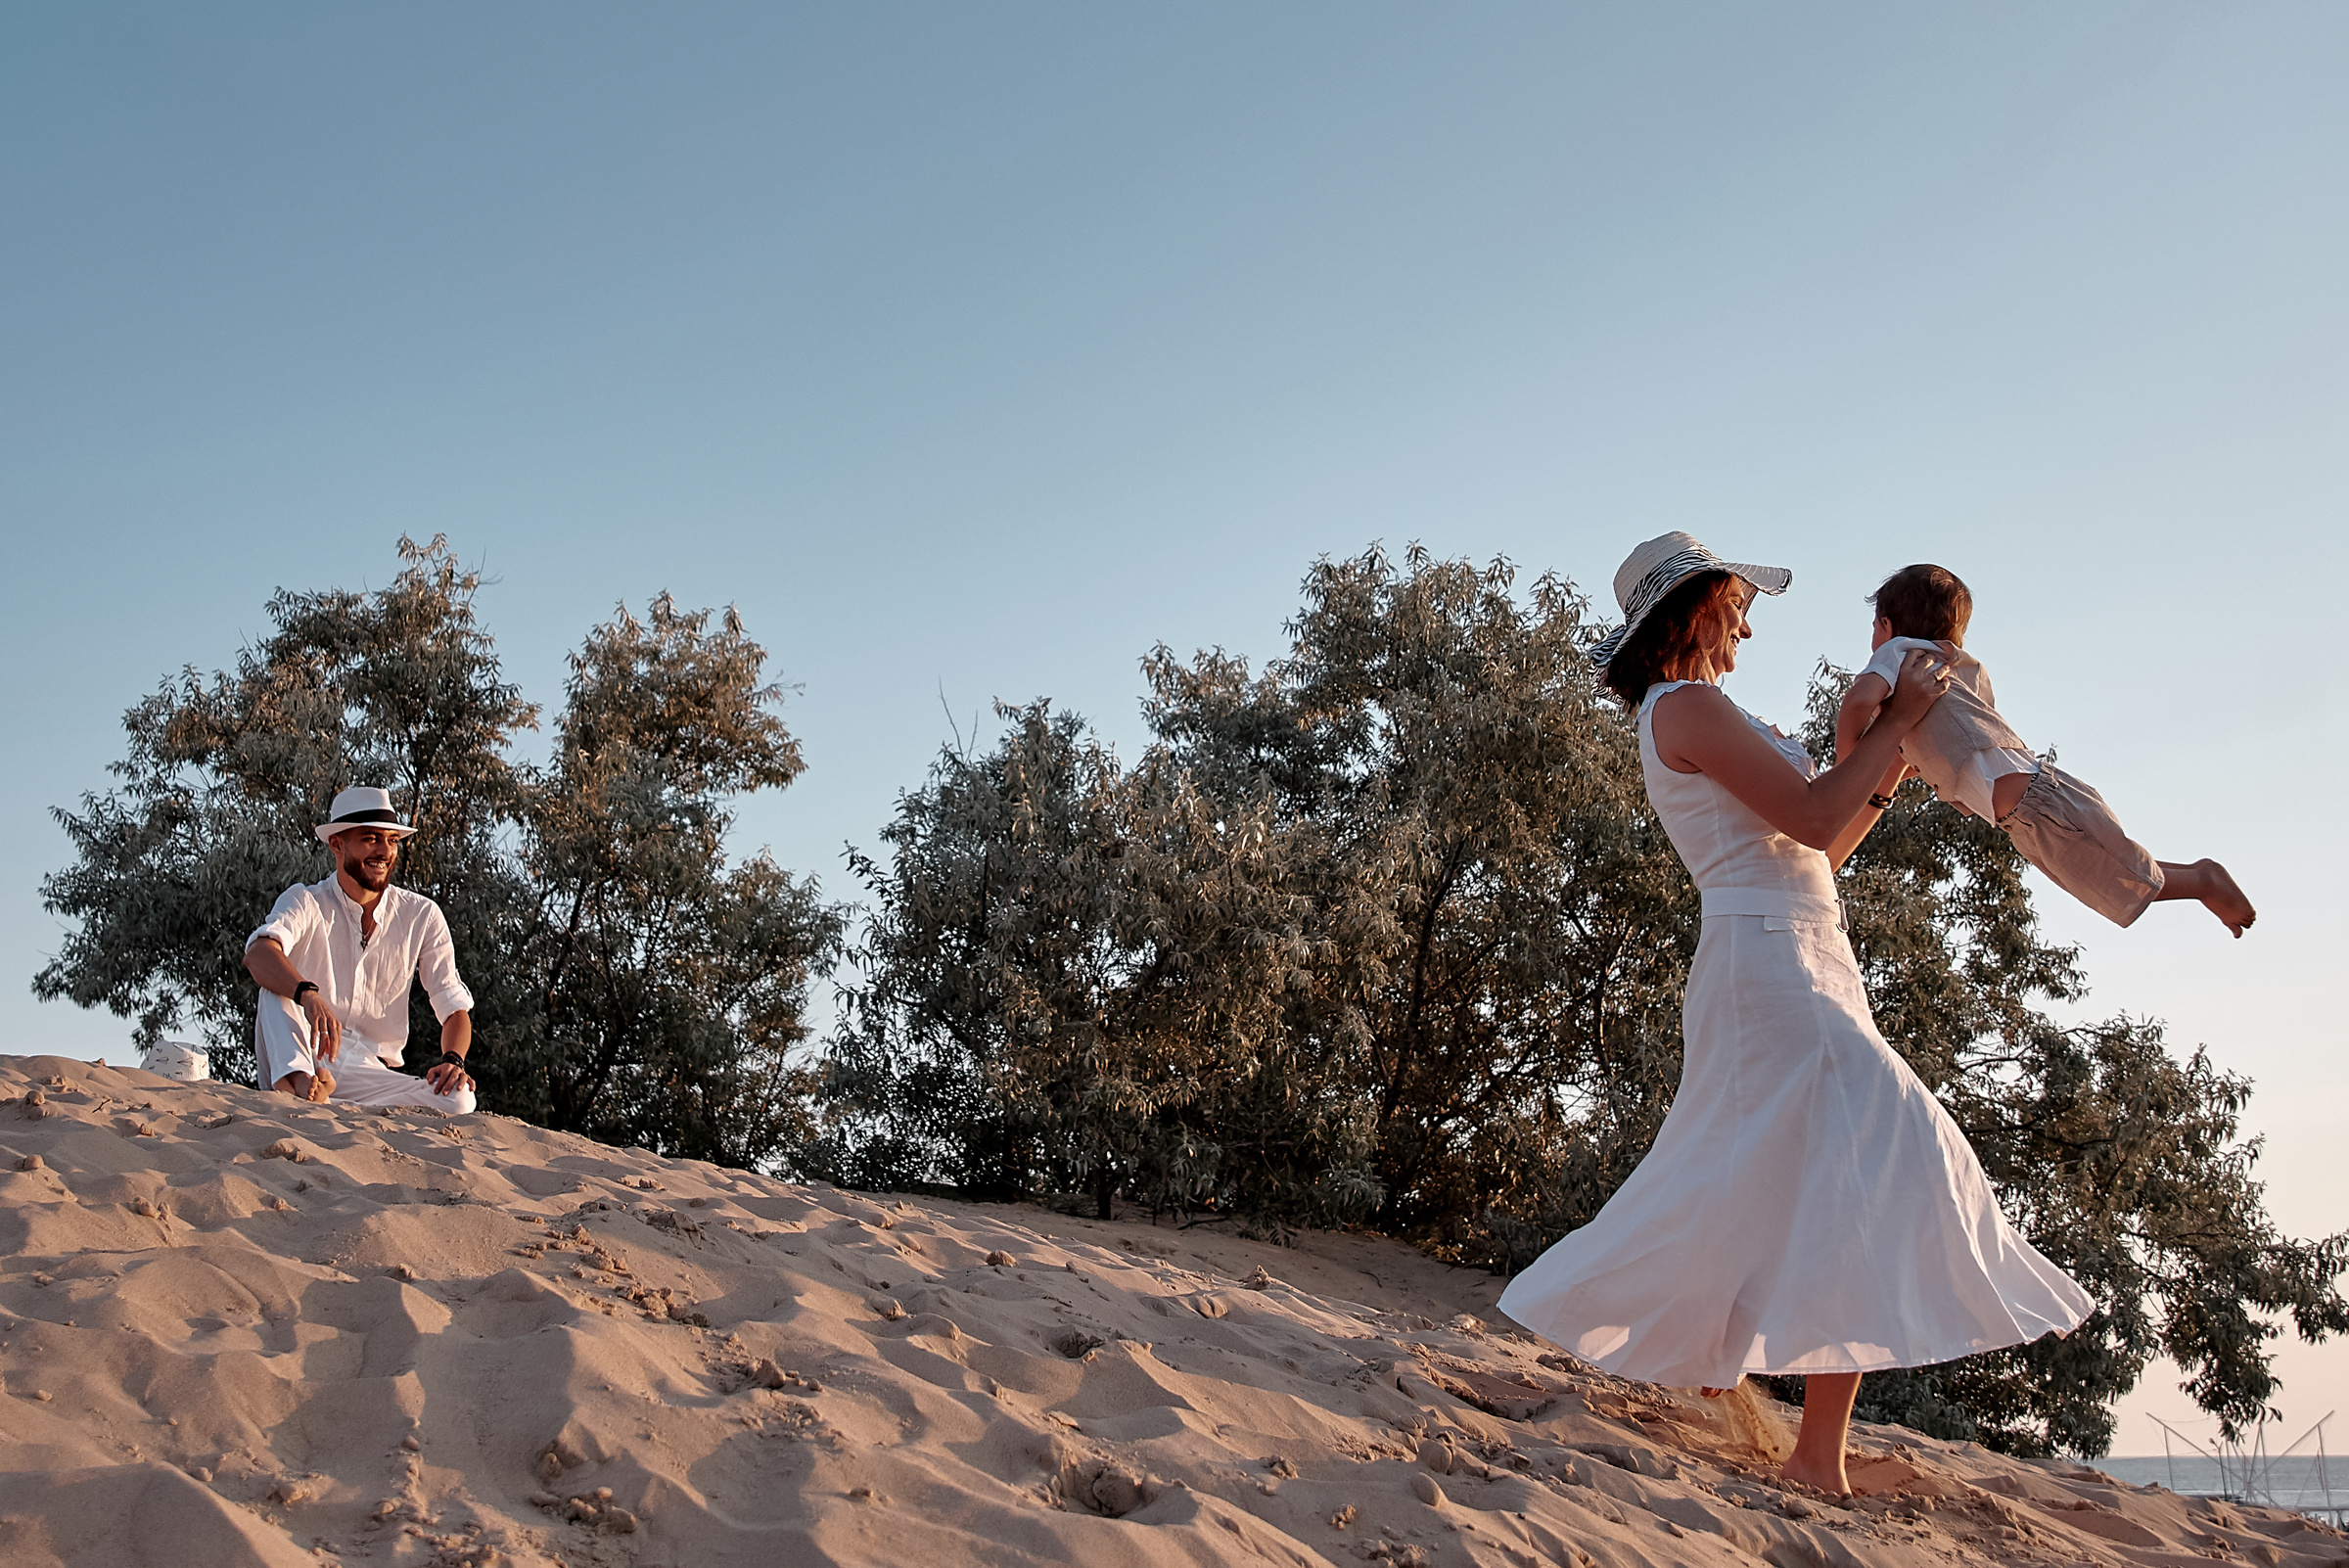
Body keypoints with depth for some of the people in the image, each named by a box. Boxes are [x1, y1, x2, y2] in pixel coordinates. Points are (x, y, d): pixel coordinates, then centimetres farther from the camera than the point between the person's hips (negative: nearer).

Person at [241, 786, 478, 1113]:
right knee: (278, 980, -28)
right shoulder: (306, 902, -1)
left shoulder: (422, 917, 6)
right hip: (296, 1057, -2)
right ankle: (297, 1080, -51)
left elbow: (455, 1008, 3)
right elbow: (259, 954, -24)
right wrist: (308, 995, -45)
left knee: (459, 1101, -27)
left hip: (368, 1073, 2)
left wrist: (453, 1060, -20)